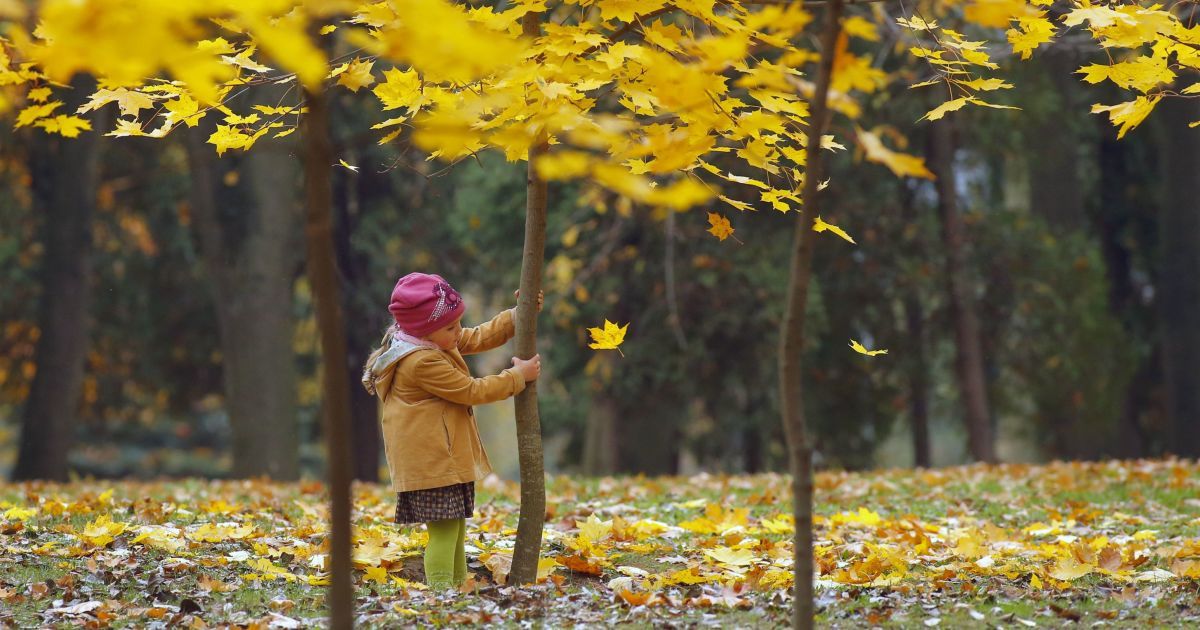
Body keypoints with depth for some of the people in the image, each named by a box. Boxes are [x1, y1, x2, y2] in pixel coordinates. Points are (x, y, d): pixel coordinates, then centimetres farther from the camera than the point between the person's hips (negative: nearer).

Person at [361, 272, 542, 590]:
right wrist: (518, 376, -8)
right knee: (444, 528, -13)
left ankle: (459, 586, 28)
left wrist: (519, 316, 9)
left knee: (456, 527, 18)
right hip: (432, 463, -11)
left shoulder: (438, 342, 8)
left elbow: (480, 337, 19)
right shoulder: (423, 363, -23)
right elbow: (470, 391, -17)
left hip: (449, 456, 11)